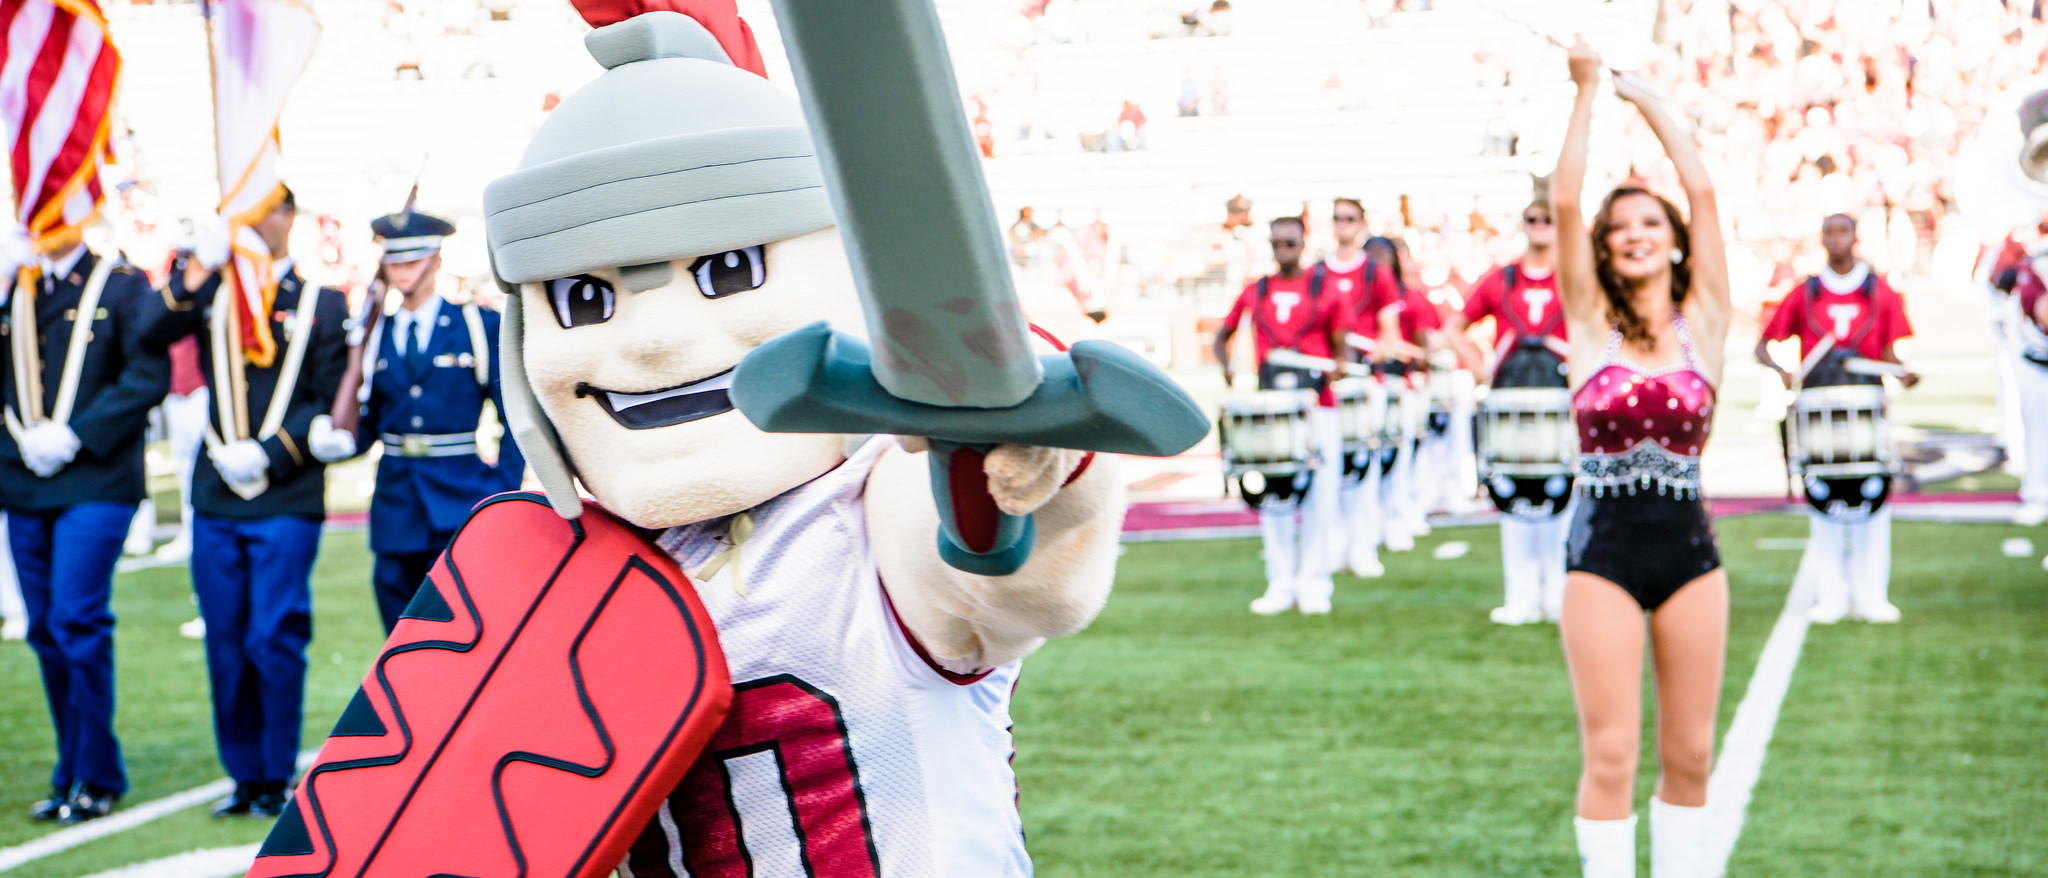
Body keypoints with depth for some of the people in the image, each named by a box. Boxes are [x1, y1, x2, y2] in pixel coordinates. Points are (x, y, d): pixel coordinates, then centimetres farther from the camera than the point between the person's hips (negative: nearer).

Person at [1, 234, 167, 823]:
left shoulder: (124, 287, -1)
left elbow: (149, 376, -9)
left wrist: (76, 436, -14)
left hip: (95, 483, -5)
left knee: (76, 623, -11)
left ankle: (97, 778, 0)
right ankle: (72, 776, 19)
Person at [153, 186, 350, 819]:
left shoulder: (323, 302, 2)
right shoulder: (212, 291, 10)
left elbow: (331, 402, -1)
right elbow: (154, 333, -8)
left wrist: (267, 453, -11)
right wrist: (197, 266, -17)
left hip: (289, 499, -3)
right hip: (214, 498, 4)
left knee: (274, 640, -3)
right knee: (225, 642, 7)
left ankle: (277, 778, 9)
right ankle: (244, 775, 18)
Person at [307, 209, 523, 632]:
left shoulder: (480, 325, 2)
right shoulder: (374, 334, 12)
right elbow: (368, 421, 14)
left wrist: (504, 495, -7)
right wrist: (339, 440, -8)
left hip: (462, 503, -4)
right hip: (396, 501, 4)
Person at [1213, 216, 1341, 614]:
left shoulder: (1324, 287, 6)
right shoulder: (1254, 292, 11)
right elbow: (1223, 336, 19)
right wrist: (1227, 367, 0)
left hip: (1316, 401, -2)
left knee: (1318, 491, -3)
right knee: (1272, 493, 2)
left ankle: (1314, 584, 6)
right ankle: (1281, 584, 11)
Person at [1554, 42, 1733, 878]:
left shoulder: (1704, 322, 5)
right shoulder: (1591, 324, 3)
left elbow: (1704, 189, 2)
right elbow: (1564, 199, -4)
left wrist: (1644, 94, 10)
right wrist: (1588, 90, 0)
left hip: (1689, 548, 2)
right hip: (1604, 551, -2)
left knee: (1689, 755, 8)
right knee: (1610, 754, -1)